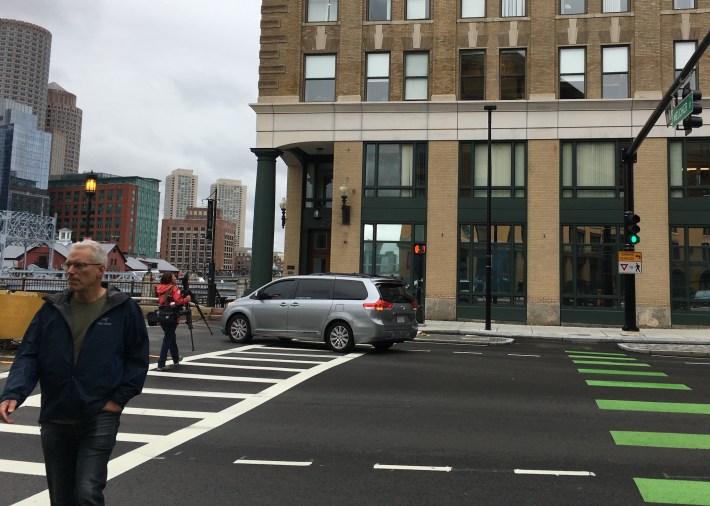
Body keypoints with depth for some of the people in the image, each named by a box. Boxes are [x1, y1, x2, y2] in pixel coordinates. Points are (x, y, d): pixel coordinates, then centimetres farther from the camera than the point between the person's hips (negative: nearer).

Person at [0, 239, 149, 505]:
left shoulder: (124, 309, -6)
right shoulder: (52, 309, 3)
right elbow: (28, 356, 2)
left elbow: (137, 359, 0)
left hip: (99, 417, -4)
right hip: (55, 419, 4)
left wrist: (119, 399, -7)